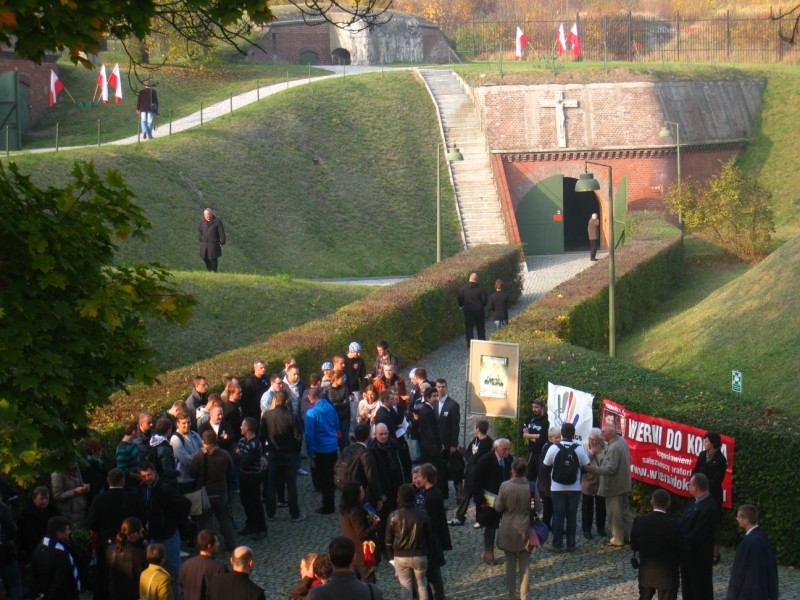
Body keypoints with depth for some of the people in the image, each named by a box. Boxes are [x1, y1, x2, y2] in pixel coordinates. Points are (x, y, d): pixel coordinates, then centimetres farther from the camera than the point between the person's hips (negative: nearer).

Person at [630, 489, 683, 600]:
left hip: (646, 572, 3)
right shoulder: (674, 525, -20)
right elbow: (680, 550, -10)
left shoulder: (639, 521, -12)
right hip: (667, 574, -3)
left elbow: (634, 546, -1)